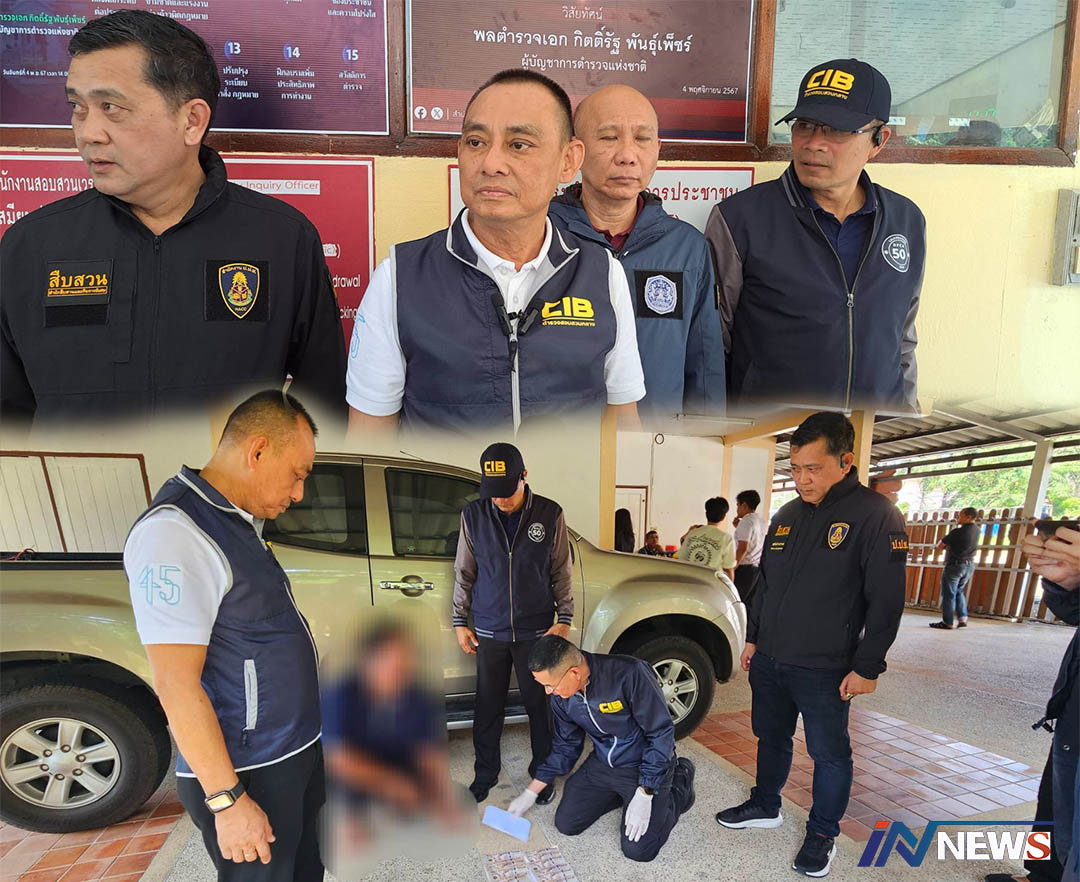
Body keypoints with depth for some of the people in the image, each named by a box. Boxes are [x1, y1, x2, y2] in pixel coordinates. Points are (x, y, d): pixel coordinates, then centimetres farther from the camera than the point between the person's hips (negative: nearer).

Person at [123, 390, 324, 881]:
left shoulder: (239, 523, 9)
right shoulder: (174, 533, -22)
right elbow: (176, 685, -24)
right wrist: (228, 800, -22)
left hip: (295, 753, 9)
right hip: (249, 775, -9)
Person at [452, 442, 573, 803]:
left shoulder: (550, 515, -8)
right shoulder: (474, 515, -5)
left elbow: (561, 573, 1)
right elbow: (464, 573, 5)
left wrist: (564, 620, -2)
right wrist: (460, 621, 5)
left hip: (536, 632, -1)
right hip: (488, 632, 1)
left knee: (539, 705, 10)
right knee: (487, 708, 12)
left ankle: (543, 774, 29)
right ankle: (485, 776, 31)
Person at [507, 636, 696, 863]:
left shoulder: (629, 674, -33)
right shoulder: (560, 696, -11)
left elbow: (661, 732, -24)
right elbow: (565, 747, 6)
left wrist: (644, 794, -24)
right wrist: (530, 793, 5)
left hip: (643, 765, -5)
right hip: (602, 764, 6)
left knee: (638, 849, -11)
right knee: (566, 824, 0)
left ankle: (680, 780, 13)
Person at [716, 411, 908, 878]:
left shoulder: (876, 516, -14)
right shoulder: (788, 514, 7)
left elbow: (886, 603, -14)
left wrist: (866, 667, -13)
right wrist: (754, 638, 16)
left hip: (823, 672, -6)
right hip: (768, 661, 6)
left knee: (829, 753, 10)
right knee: (771, 738, 20)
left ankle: (822, 833, 29)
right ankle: (765, 806, 40)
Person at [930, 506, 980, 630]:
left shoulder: (958, 532, -20)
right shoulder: (976, 530, 3)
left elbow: (940, 546, -13)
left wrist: (946, 546, 5)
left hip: (955, 565, -8)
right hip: (970, 565, 8)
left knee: (949, 594, 0)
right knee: (959, 592, 21)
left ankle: (948, 622, 2)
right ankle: (962, 618, 15)